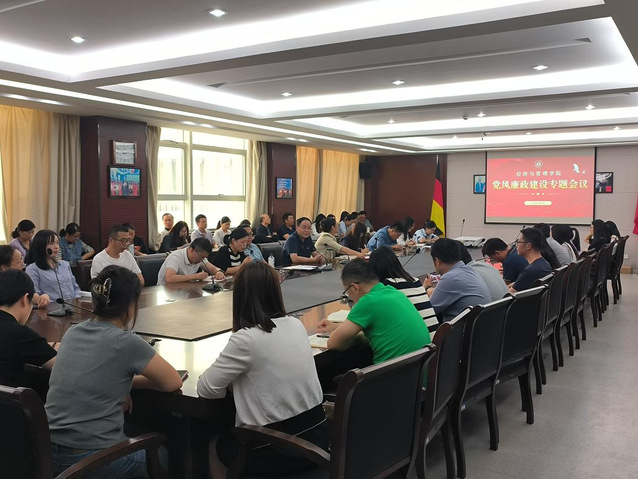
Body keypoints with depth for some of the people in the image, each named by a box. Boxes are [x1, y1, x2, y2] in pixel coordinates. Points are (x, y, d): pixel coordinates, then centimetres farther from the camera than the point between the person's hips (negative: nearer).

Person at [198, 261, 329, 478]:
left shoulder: (246, 339, -21)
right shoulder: (296, 325, 0)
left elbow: (206, 388, -11)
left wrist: (232, 379, 6)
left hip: (278, 451, -6)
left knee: (215, 445, 25)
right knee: (231, 436, 32)